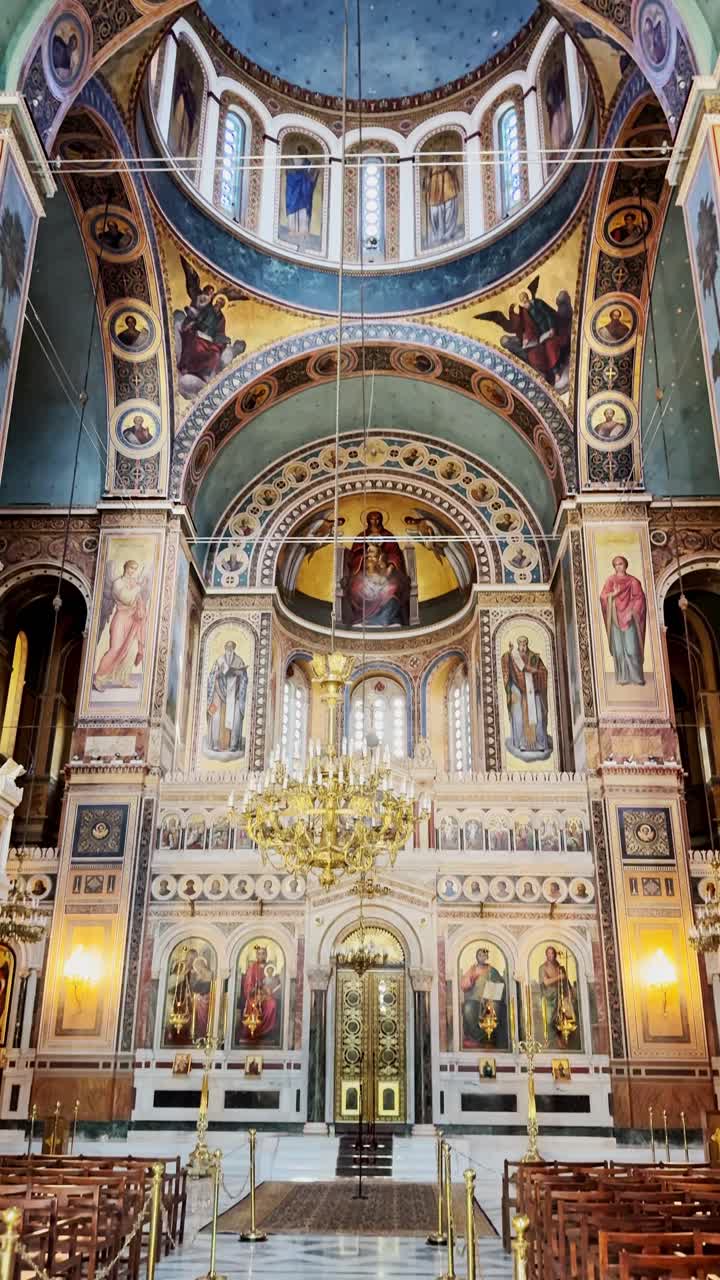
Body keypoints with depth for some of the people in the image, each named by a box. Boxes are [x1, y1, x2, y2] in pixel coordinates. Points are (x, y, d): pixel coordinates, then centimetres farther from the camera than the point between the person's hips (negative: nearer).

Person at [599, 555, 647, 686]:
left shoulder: (633, 581, 5)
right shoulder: (611, 580, 10)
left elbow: (639, 599, 0)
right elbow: (603, 597, 3)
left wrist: (632, 612, -11)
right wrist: (613, 594, -15)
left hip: (629, 617, -2)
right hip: (615, 618, 2)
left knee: (632, 648, -9)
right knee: (618, 648, -1)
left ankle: (636, 676, -4)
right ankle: (622, 677, 2)